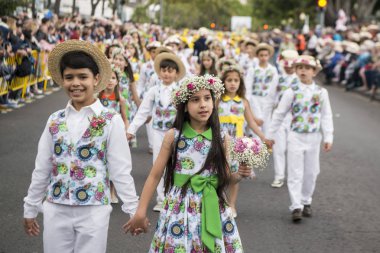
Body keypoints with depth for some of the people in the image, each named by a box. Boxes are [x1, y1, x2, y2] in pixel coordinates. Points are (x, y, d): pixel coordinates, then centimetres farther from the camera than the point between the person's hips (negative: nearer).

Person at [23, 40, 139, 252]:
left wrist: (134, 210, -5)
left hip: (93, 211, -3)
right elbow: (42, 169, 11)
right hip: (56, 210, 3)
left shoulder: (111, 121, -6)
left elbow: (120, 170, -4)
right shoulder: (55, 121, 5)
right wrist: (30, 208, 14)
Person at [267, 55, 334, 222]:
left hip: (314, 137, 2)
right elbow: (279, 115, 3)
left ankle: (306, 202, 26)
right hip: (296, 136, -2)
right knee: (295, 173, -4)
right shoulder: (291, 92, -4)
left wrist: (328, 138, 0)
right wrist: (269, 136, 5)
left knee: (311, 172, 10)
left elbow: (326, 116, 5)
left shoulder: (321, 92, 0)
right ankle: (296, 207, -3)